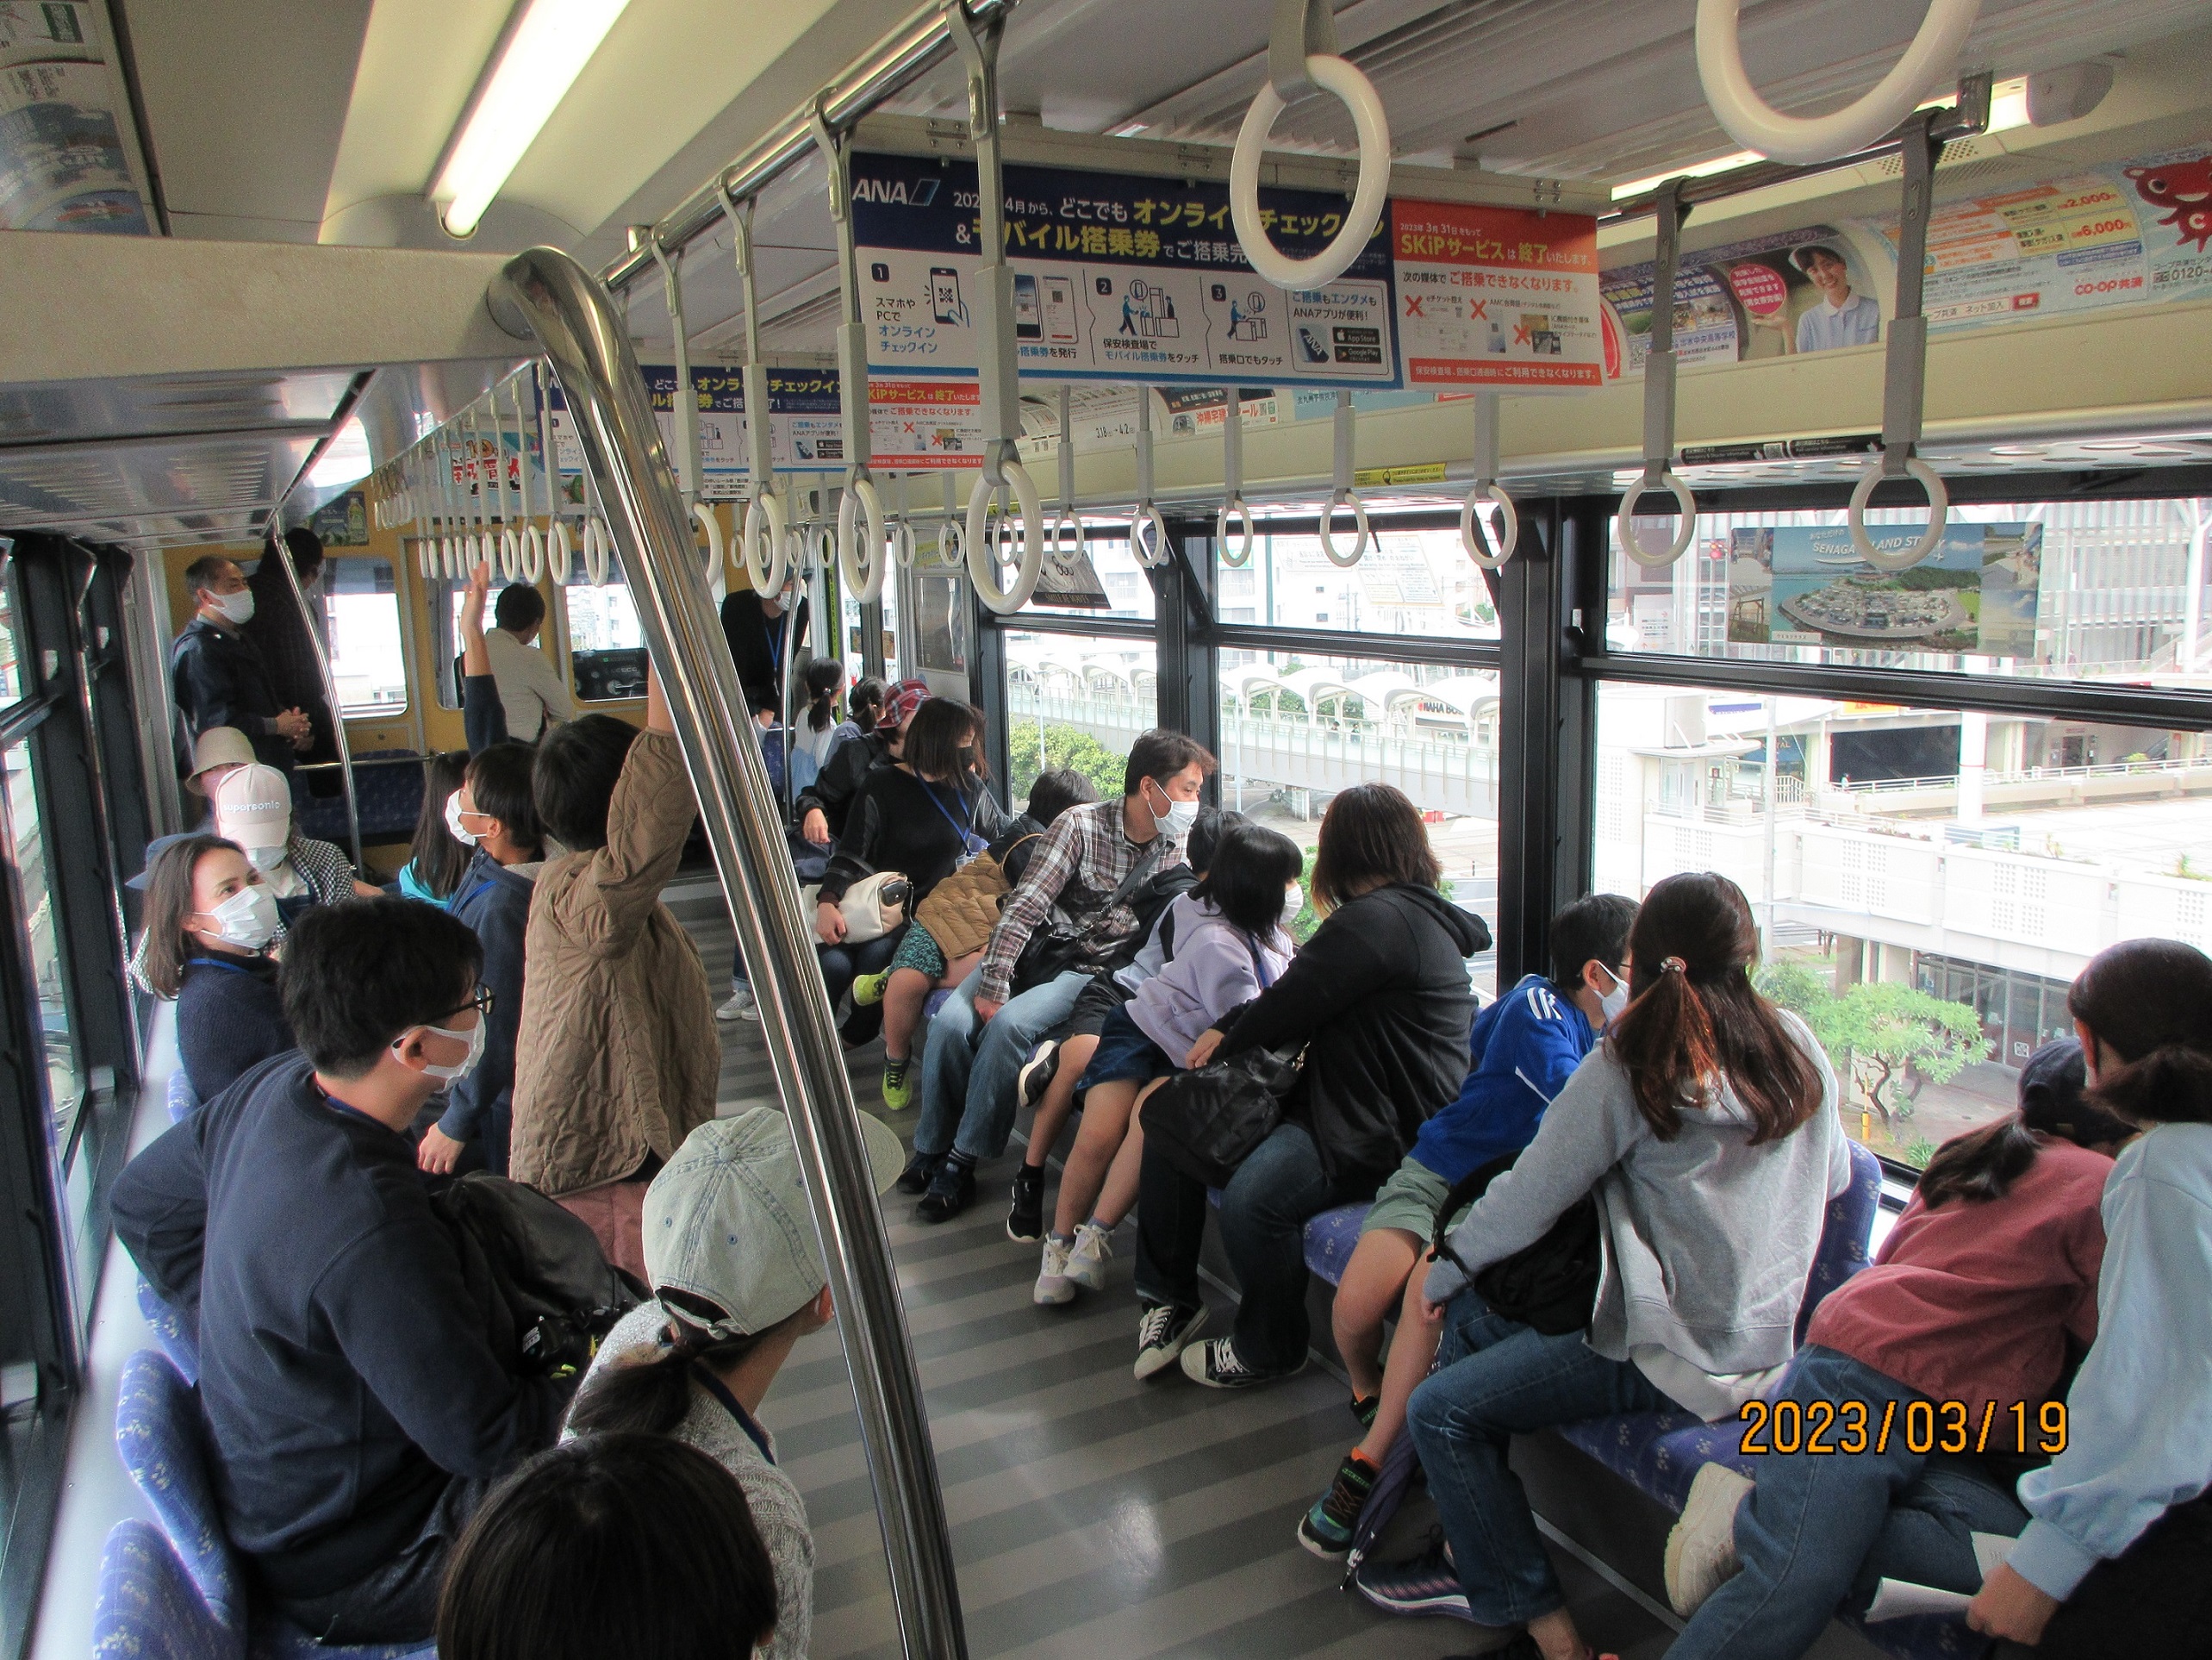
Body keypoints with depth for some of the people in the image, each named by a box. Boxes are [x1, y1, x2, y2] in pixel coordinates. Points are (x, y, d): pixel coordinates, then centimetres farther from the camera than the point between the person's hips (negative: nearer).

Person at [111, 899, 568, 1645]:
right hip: (351, 1568, -9)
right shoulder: (368, 1225, -37)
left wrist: (235, 1327, 13)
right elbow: (482, 1437, -28)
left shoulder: (271, 1090, -10)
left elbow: (140, 1201, 10)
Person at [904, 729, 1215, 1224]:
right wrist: (992, 985, -20)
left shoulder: (1178, 846, -1)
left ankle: (961, 1163, -14)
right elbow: (1024, 908, -15)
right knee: (951, 1021, -21)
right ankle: (930, 1149, 1)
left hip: (1093, 970, 0)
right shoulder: (1081, 825, -12)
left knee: (1011, 1025, -28)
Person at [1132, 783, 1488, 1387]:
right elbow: (1305, 997, 17)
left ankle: (1269, 1349, -5)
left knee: (1251, 1199, -33)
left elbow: (1291, 1004, -15)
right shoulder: (1418, 912, 17)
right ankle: (1169, 1297, 12)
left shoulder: (1376, 920, -18)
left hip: (1381, 1132, -11)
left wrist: (1229, 1040, 4)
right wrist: (1229, 1028, 7)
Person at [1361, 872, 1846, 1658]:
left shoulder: (1631, 1064, -18)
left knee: (1438, 1411, -5)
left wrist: (1447, 1267, 3)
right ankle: (1474, 1552, 21)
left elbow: (1530, 1195, -13)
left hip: (1678, 1359, -8)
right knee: (1472, 1317, 16)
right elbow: (1833, 1178, 15)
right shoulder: (1798, 1047, 1)